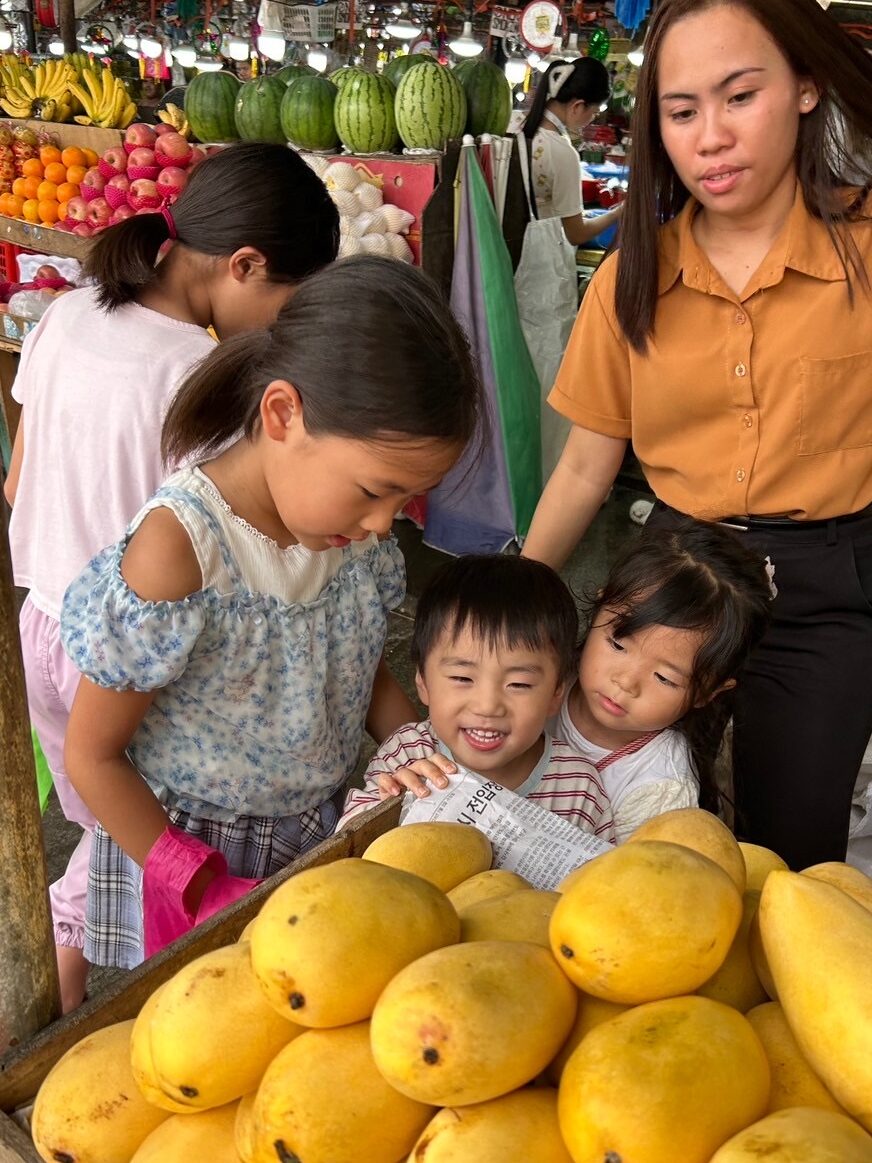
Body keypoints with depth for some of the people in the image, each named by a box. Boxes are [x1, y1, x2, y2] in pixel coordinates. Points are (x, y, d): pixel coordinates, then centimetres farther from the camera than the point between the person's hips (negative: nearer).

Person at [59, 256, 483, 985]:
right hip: (189, 844, -5)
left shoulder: (354, 520, -10)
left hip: (324, 831, 6)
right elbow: (92, 757, -19)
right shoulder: (177, 551, -29)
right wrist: (207, 891, -18)